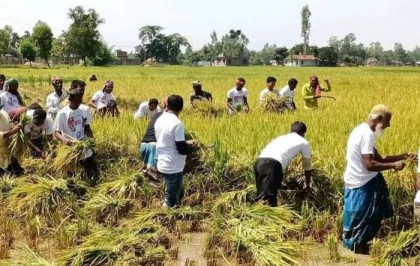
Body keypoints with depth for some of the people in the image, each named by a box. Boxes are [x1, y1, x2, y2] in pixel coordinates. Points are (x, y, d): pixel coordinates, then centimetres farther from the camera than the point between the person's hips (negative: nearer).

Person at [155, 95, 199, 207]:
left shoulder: (159, 120, 5)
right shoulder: (177, 123, -20)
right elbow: (182, 150, -20)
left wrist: (185, 143, 18)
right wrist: (193, 147, 0)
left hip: (163, 165, 8)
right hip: (173, 168, -8)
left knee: (177, 193, 23)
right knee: (171, 200, 3)